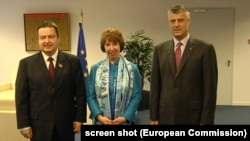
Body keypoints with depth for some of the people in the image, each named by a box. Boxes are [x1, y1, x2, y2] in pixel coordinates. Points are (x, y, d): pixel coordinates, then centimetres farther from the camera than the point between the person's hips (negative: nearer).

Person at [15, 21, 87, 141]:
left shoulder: (73, 61, -1)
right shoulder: (26, 63, -1)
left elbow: (80, 92, 1)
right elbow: (21, 96, -1)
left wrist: (79, 118, -3)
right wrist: (24, 124, -5)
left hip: (66, 124, 0)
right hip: (38, 125, 0)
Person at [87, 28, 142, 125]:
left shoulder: (132, 68, 0)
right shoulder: (95, 69, 4)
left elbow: (136, 96, -2)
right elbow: (90, 96, 2)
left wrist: (125, 117, -13)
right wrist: (99, 116, -12)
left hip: (125, 122, -1)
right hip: (101, 122, 1)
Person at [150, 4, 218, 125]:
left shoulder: (205, 49, -4)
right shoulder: (160, 49, 5)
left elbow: (210, 88, -6)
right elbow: (155, 85, 5)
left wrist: (206, 121, -9)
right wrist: (154, 116, 3)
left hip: (193, 117, -2)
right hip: (166, 116, 3)